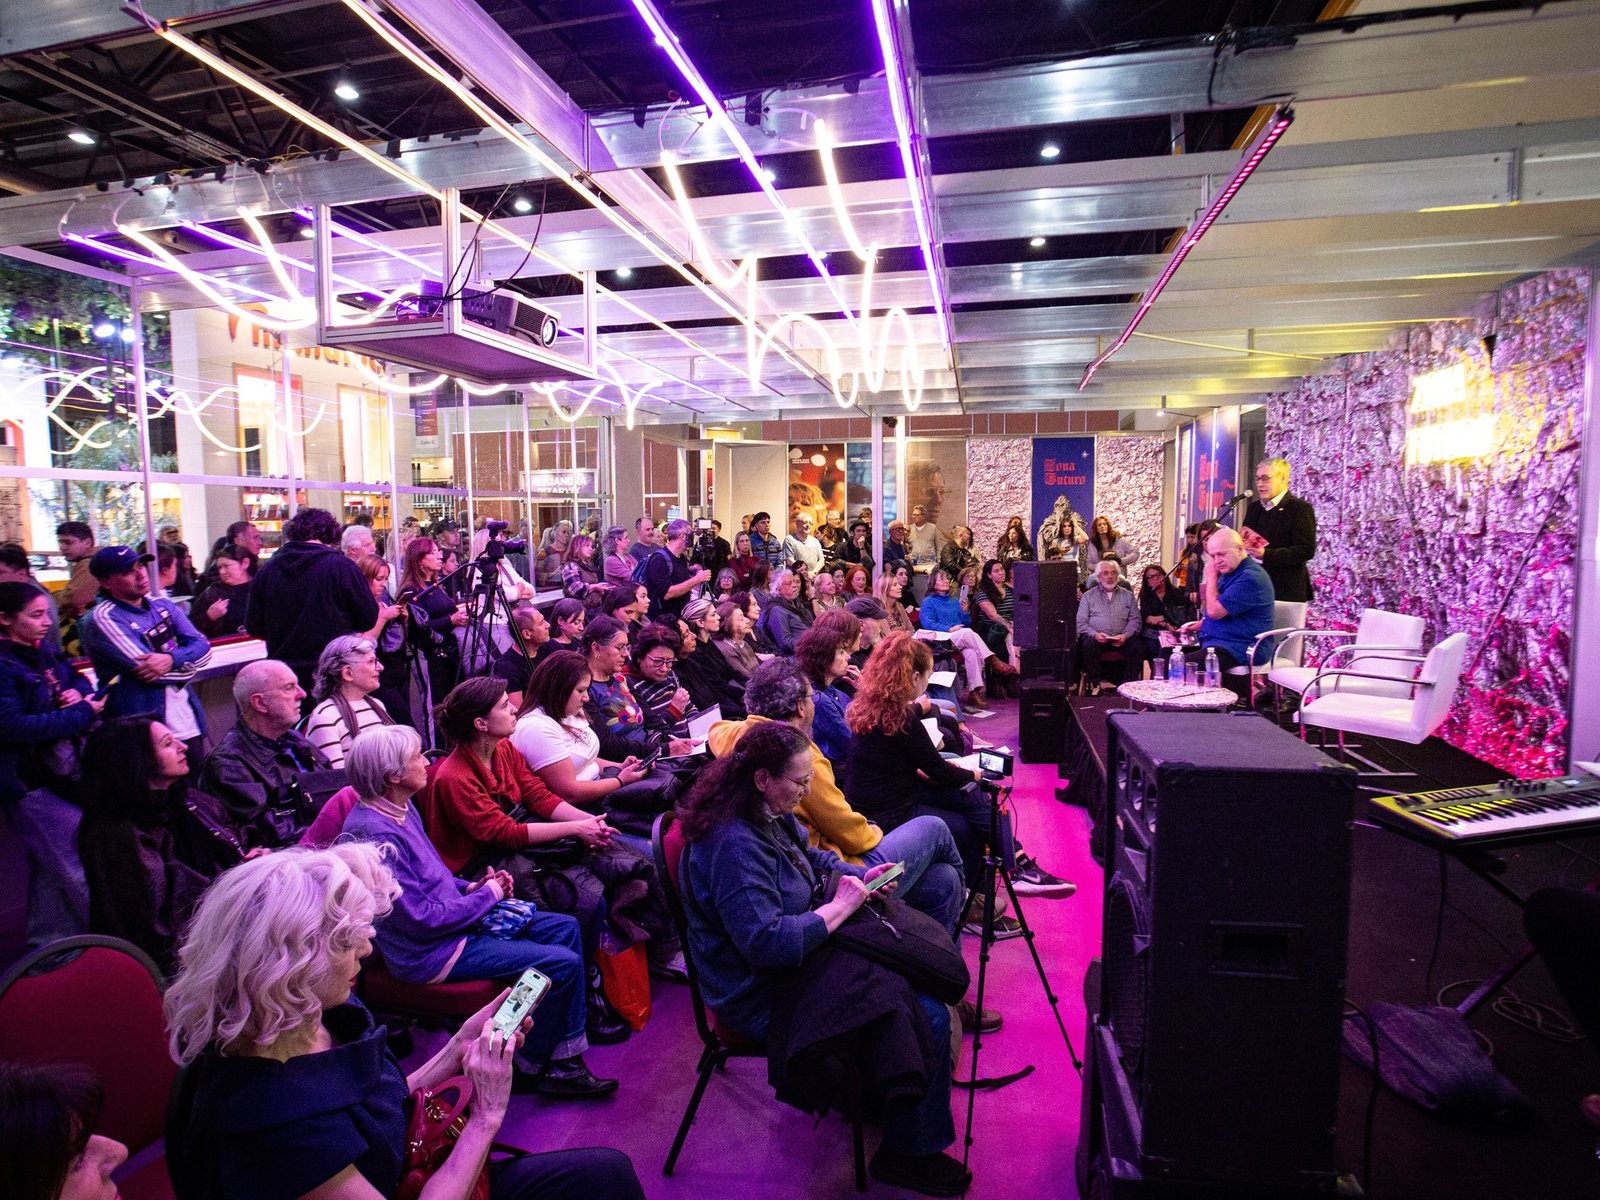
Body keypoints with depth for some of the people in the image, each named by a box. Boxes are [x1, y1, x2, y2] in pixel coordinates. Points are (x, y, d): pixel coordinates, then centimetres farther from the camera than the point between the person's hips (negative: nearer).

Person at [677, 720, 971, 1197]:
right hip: (766, 1000, -10)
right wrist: (839, 907, -24)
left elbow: (811, 857, 18)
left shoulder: (770, 815, 0)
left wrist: (860, 876, 0)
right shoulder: (734, 844, -30)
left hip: (793, 958, 10)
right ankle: (907, 1153, 13)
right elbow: (765, 942, -35)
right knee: (928, 1018, -9)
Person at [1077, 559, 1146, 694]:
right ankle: (1094, 684, -22)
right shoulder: (1088, 596, 13)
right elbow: (1081, 622, 4)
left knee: (1138, 646, -27)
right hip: (1096, 637, -2)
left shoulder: (1127, 595, 19)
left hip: (1121, 638, 2)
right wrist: (1094, 634, -15)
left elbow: (1135, 620, 9)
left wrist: (1126, 635, -11)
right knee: (1089, 646, -34)